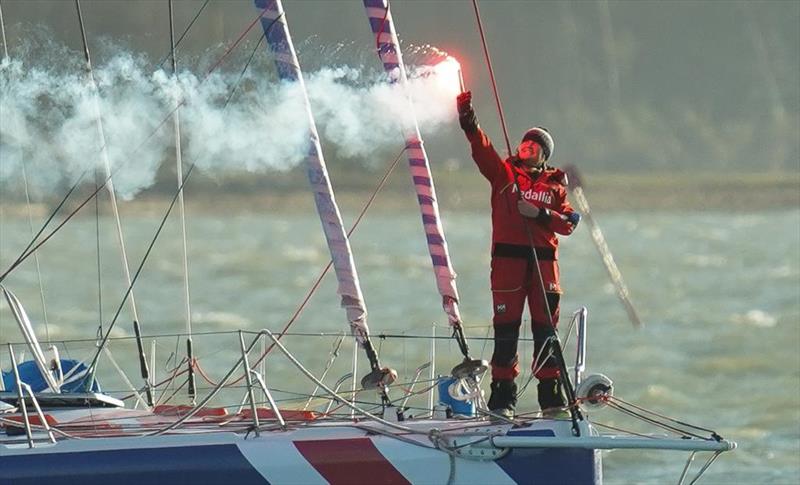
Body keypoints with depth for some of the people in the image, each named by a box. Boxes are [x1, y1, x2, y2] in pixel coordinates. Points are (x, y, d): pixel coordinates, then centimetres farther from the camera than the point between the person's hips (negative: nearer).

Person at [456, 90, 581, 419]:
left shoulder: (554, 185, 14)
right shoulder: (504, 173, 11)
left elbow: (568, 224, 5)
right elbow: (481, 147, -4)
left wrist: (540, 214, -11)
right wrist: (467, 118, -18)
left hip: (544, 259, 1)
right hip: (508, 257, -1)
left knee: (545, 329, 1)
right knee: (506, 328, -4)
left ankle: (551, 395, 6)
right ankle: (502, 396, -1)